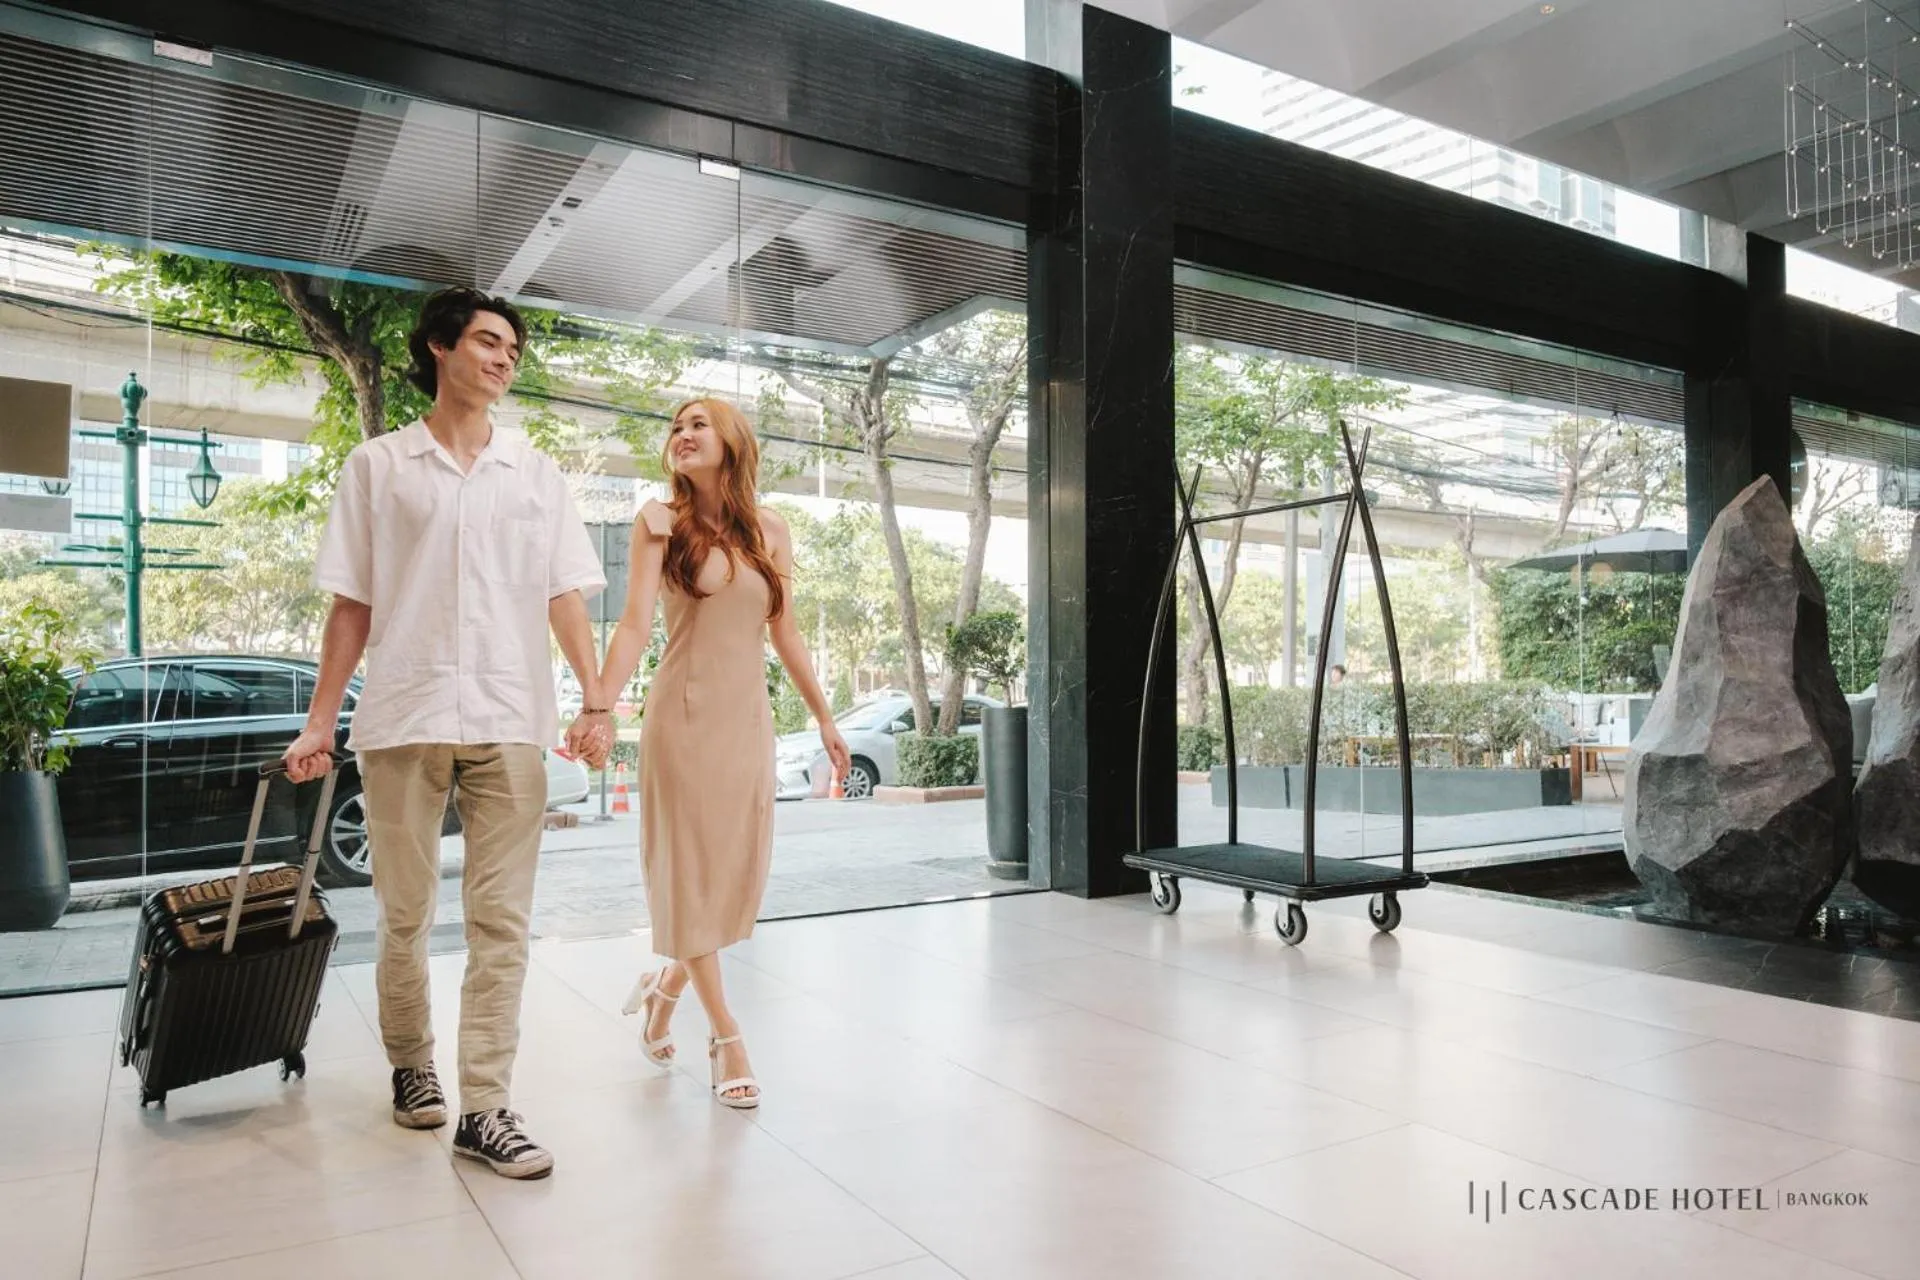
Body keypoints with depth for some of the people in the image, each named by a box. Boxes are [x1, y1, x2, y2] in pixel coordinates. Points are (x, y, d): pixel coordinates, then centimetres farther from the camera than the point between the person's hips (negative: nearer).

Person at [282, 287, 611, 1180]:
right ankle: (410, 1066, 32)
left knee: (501, 921, -2)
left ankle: (484, 1108, 5)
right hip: (403, 717, 0)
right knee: (403, 915, 11)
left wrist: (595, 700, -6)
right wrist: (319, 722, 2)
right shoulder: (377, 466, 9)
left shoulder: (536, 474, 12)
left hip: (509, 722, 1)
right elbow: (352, 604, 7)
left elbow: (564, 595, 5)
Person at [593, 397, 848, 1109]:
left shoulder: (769, 531, 9)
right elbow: (636, 624, -11)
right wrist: (599, 704, -24)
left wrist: (824, 717, 12)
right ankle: (725, 1036, 12)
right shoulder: (662, 523, -2)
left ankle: (666, 986, 32)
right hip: (684, 715, -4)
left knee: (737, 871, 7)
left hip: (748, 718, 4)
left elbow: (786, 634, 12)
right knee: (689, 870, 2)